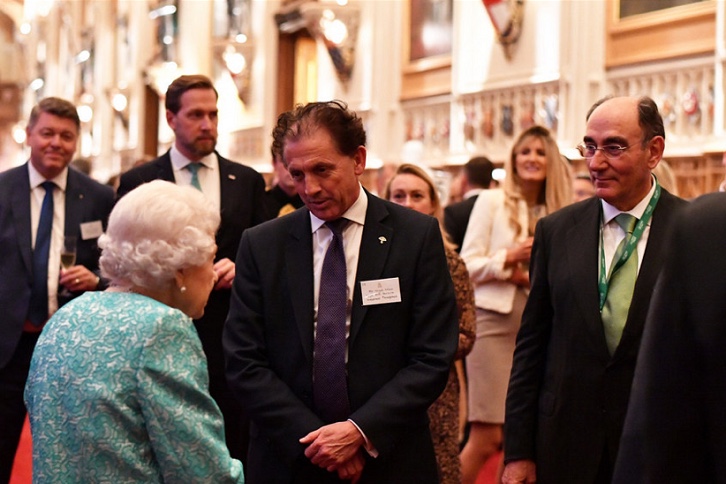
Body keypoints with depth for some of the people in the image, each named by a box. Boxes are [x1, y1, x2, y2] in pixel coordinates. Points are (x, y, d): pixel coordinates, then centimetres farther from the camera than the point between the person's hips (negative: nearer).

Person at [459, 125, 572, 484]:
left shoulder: (558, 212, 12)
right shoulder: (492, 201, 1)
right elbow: (467, 264, -3)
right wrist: (510, 257, -16)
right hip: (496, 321, -4)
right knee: (486, 437, -8)